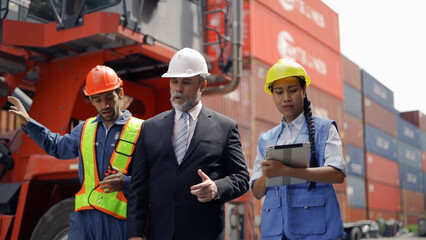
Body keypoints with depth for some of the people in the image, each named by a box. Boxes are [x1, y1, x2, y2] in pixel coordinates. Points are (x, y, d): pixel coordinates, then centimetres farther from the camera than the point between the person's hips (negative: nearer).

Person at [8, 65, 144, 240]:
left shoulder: (140, 131, -4)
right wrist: (28, 123, 30)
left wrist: (126, 183, -22)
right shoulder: (85, 129, 15)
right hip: (84, 219, 5)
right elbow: (57, 146, 34)